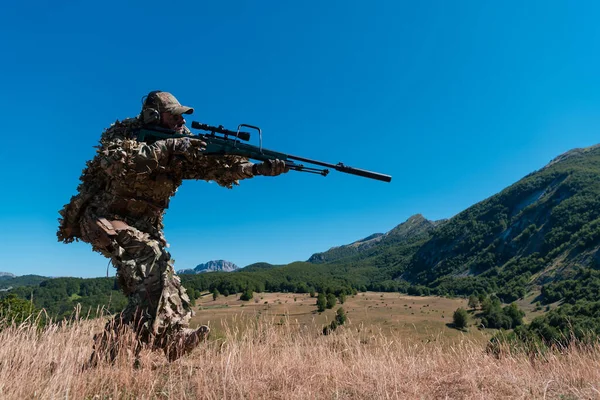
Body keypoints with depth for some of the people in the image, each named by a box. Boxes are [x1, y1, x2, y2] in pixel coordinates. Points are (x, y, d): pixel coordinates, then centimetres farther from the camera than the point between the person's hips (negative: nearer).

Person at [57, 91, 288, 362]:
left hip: (142, 225, 6)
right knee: (149, 256, -26)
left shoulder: (183, 149, 1)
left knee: (162, 280, 1)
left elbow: (216, 164, -12)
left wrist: (258, 168, -26)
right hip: (101, 217, -6)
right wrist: (168, 148, -39)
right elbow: (114, 161, -34)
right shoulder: (121, 132, -12)